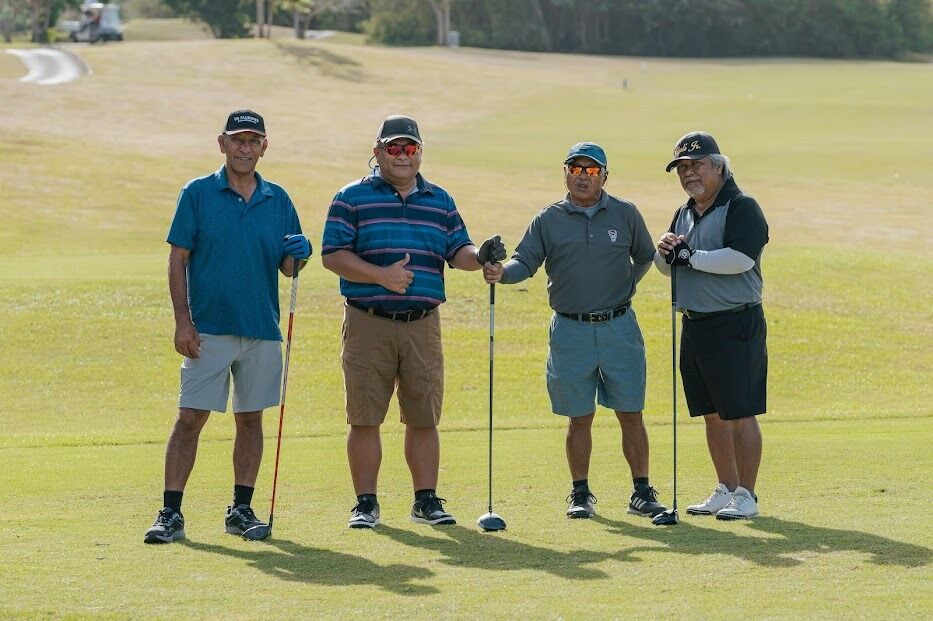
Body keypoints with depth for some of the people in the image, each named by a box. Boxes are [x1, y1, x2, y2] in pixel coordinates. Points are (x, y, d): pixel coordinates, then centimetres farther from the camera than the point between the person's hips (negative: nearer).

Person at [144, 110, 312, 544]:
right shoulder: (197, 194, 0)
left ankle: (241, 509, 18)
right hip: (208, 329, -3)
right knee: (190, 419, -5)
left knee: (250, 419, 8)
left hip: (262, 329, 3)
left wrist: (297, 255, -12)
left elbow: (288, 268, 12)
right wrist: (182, 321, -9)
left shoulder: (278, 200, 9)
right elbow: (178, 260, -1)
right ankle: (171, 514, -3)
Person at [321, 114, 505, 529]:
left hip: (423, 324, 3)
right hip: (368, 324, -3)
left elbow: (457, 251, 12)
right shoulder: (352, 199, 2)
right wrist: (380, 275, -16)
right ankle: (365, 503, 6)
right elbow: (333, 255, -5)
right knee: (365, 417, -1)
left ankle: (426, 499, 13)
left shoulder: (440, 201, 15)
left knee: (424, 417, 5)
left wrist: (480, 256, -11)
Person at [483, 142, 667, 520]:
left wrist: (624, 287, 6)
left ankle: (642, 492, 9)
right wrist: (502, 273, -25)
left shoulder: (625, 214, 5)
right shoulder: (548, 220, 4)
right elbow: (526, 261, -5)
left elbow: (644, 257, 18)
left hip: (619, 328, 0)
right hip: (571, 331, 0)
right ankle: (581, 493, 15)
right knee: (579, 417, 5)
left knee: (631, 414, 1)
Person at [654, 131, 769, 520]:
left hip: (735, 327, -8)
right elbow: (666, 267, 21)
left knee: (740, 413, -5)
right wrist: (664, 252, -2)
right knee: (712, 414, 12)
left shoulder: (742, 208, -9)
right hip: (693, 324, 8)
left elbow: (741, 258, -23)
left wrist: (690, 256, -16)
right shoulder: (685, 213, 17)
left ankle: (746, 496, 0)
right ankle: (726, 490, 20)